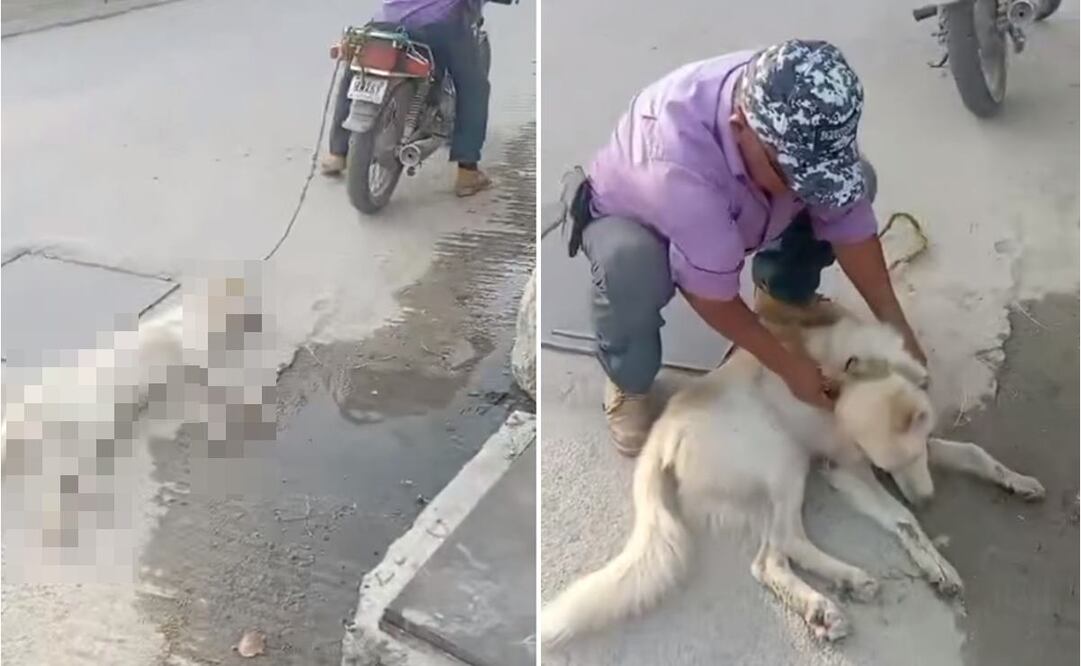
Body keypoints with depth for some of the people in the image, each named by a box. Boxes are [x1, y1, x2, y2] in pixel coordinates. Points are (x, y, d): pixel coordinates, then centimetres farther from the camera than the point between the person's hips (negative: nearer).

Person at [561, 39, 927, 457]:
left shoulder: (804, 125, -29)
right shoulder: (678, 158, -46)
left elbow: (849, 221, -16)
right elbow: (711, 293, -35)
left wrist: (896, 326, -16)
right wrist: (788, 366, -26)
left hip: (732, 212, 5)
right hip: (631, 218, -5)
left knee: (856, 183, -11)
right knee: (631, 267, -40)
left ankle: (783, 296, 15)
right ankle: (627, 383, -8)